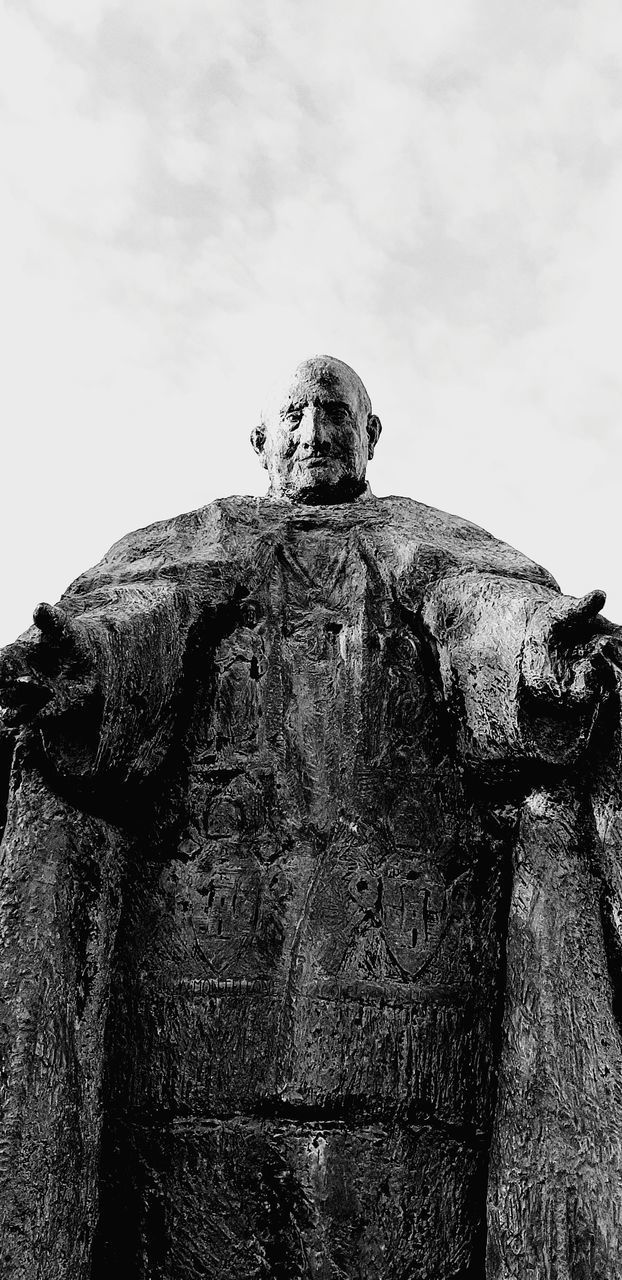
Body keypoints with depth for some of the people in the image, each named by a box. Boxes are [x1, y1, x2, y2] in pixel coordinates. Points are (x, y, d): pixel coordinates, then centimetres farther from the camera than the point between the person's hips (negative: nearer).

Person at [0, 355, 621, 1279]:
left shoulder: (424, 539, 23)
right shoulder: (195, 540, 25)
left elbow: (483, 601, 0)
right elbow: (141, 611, 2)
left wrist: (540, 644, -26)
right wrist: (75, 663, -23)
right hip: (203, 895, 1)